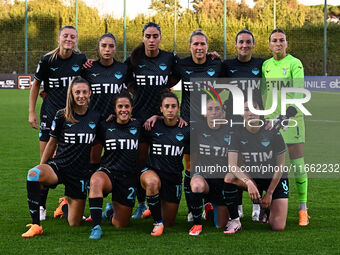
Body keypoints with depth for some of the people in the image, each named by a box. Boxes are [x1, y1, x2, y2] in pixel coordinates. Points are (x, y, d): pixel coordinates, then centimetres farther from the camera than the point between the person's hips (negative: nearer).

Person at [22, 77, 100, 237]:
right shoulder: (62, 116, -3)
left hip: (80, 174, 2)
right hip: (59, 166, -1)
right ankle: (36, 225, -30)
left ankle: (66, 204, 40)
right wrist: (42, 167, 11)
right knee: (33, 174, -37)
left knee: (74, 223, 3)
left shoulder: (95, 118, 1)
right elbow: (52, 143, 8)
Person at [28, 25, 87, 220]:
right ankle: (41, 206, 10)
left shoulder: (81, 60, 0)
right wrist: (31, 112, 3)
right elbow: (36, 85, 6)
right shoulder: (48, 60, -5)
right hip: (50, 115, -1)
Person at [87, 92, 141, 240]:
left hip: (129, 177, 1)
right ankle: (96, 226, -34)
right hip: (108, 172, -1)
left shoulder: (137, 126, 5)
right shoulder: (105, 126, 3)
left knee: (121, 224, 2)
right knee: (95, 180, -41)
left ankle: (110, 212, 39)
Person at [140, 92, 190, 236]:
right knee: (152, 182, -41)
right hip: (152, 171, -2)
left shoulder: (185, 131, -3)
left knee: (169, 223, 7)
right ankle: (157, 222, -23)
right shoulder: (153, 127, -4)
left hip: (174, 177, 2)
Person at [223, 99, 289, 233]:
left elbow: (280, 166, -10)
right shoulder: (238, 134, -11)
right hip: (251, 177, 2)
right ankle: (234, 221, -18)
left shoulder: (273, 133, -15)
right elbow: (232, 165, -21)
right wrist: (248, 182, -38)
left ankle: (267, 208, 20)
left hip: (275, 179, -2)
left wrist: (269, 193, -11)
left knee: (278, 227, -15)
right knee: (229, 178, -32)